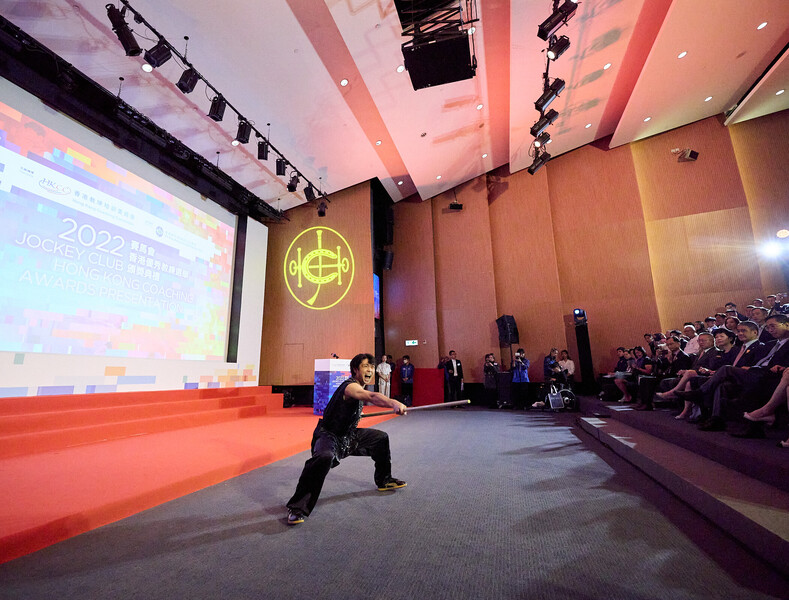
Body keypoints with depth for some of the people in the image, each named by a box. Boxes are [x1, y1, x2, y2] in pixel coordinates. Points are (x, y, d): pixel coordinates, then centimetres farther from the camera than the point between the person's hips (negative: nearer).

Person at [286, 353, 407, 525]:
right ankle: (297, 508, -25)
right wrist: (394, 403, -66)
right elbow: (371, 396, -50)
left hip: (348, 435, 10)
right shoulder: (350, 386, -28)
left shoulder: (359, 386, 3)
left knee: (381, 438, 15)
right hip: (329, 435, -10)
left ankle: (384, 480, 35)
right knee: (324, 457, -40)